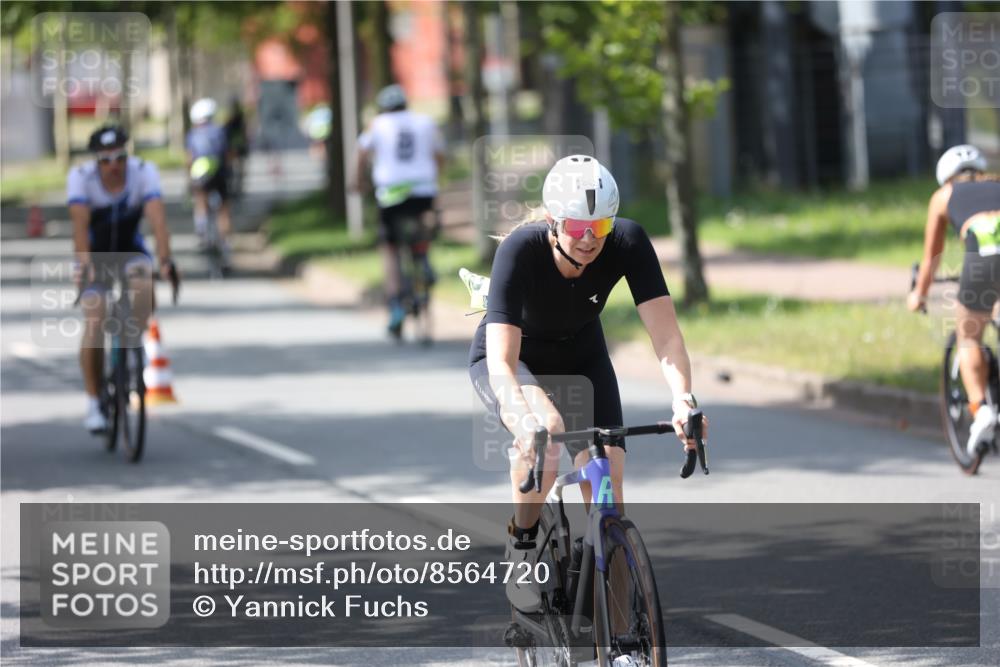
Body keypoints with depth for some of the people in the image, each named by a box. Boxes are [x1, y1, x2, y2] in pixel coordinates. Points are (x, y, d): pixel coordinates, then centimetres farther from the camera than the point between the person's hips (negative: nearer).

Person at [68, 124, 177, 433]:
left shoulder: (144, 172, -24)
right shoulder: (80, 177, -25)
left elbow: (157, 218, -35)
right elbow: (80, 224, -37)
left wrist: (165, 261, -49)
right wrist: (84, 265, -52)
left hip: (130, 249, 1)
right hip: (96, 254, -1)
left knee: (143, 280, -34)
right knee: (94, 323, -17)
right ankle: (94, 404, -7)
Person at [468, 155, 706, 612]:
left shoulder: (628, 243, -28)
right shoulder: (521, 249, -36)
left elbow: (665, 333, -33)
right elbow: (502, 361, -43)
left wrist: (683, 399, -51)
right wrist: (527, 421, -61)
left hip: (581, 357, 3)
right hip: (512, 359, -3)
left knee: (606, 479, -13)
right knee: (546, 430, -35)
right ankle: (522, 543, -11)